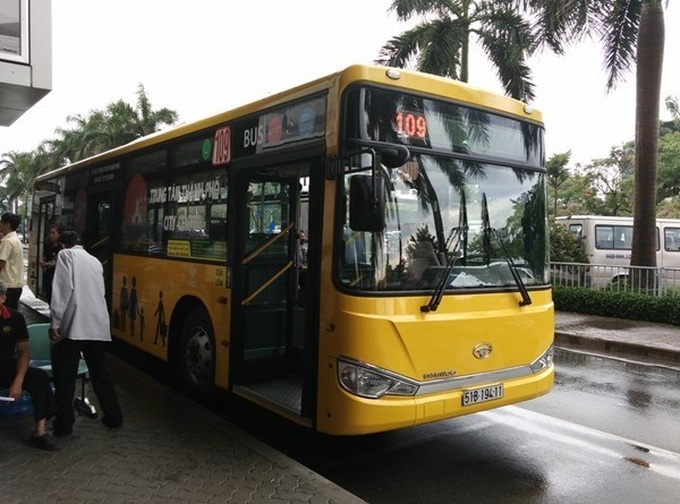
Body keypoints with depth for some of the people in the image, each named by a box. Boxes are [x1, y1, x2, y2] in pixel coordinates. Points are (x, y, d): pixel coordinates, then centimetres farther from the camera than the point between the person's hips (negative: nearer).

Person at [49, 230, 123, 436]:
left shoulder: (66, 255, 4)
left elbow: (63, 288, -10)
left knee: (65, 377, 6)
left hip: (73, 324, -6)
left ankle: (64, 424, 11)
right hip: (98, 326, 6)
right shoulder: (95, 261, 21)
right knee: (100, 373, 17)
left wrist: (55, 323, -10)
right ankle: (114, 417, 23)